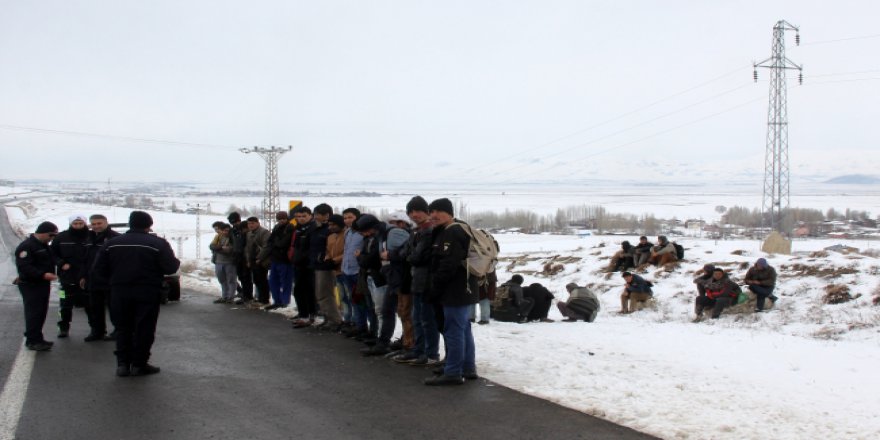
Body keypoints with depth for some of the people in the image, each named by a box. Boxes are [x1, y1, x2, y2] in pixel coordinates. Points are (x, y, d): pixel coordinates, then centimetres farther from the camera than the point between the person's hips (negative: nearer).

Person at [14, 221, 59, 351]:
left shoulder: (44, 246, 16)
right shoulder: (26, 246, -15)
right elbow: (24, 266, -24)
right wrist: (43, 275, -31)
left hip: (42, 284, 9)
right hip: (31, 286, -9)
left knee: (41, 312, 11)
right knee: (34, 312, -9)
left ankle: (37, 339, 19)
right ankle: (33, 341, -7)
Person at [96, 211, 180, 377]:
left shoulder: (112, 243, 5)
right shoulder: (158, 243, -9)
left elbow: (100, 268, 4)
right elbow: (171, 267, -14)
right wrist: (176, 261, 8)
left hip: (120, 292, 4)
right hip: (147, 293, -3)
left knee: (123, 327, 14)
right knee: (144, 328, 5)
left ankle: (122, 363, 10)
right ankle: (139, 364, 6)